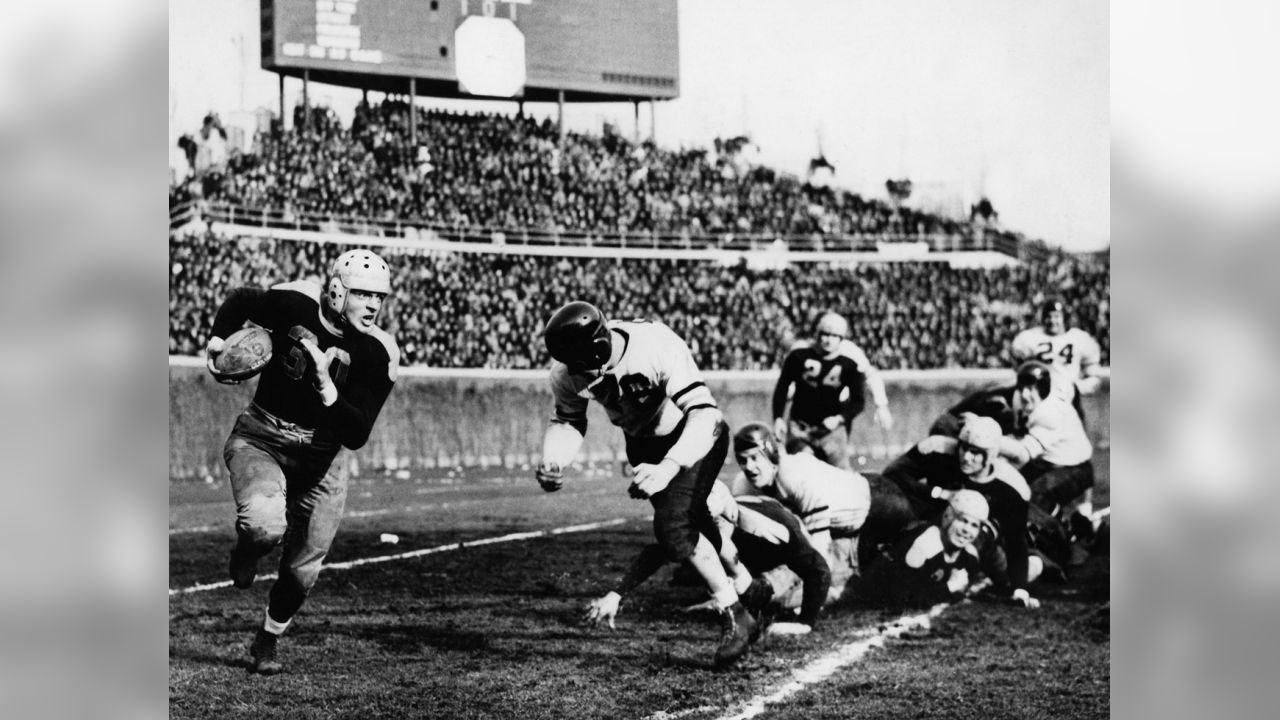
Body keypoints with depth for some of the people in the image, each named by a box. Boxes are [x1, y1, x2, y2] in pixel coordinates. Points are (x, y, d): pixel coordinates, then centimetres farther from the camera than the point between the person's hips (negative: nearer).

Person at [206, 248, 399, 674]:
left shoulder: (376, 352, -15)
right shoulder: (293, 303, -15)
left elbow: (356, 436, -20)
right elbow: (241, 302, 9)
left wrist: (327, 388, -33)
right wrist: (220, 339, -7)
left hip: (317, 459, 2)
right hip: (260, 440, -2)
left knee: (302, 570, 5)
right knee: (265, 523, -31)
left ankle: (268, 640, 34)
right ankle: (246, 553, 7)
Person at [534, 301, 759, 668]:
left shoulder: (658, 349, -39)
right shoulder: (568, 370, -23)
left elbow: (705, 414, -42)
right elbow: (568, 420, -5)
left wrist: (668, 468, -56)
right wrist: (551, 463, -26)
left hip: (694, 437, -6)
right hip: (645, 444, 6)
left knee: (673, 528, -23)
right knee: (696, 527, 14)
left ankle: (735, 616, -9)